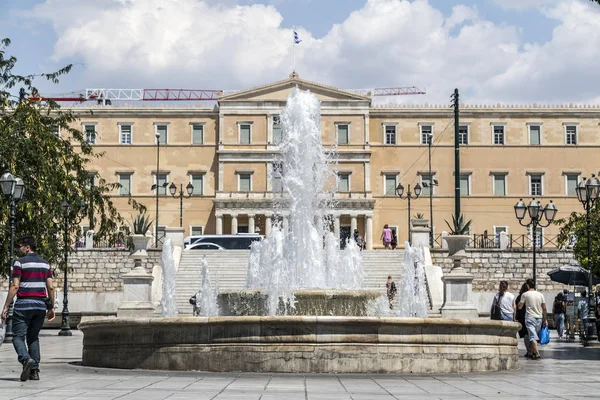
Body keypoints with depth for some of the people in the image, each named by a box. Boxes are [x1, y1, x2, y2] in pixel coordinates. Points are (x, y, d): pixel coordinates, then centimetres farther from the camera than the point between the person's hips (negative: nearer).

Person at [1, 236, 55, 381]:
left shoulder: (20, 263, -5)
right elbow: (50, 287, 9)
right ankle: (35, 371, 5)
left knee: (18, 336, 0)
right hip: (41, 304, 5)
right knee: (33, 337, 13)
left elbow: (15, 286, -10)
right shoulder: (44, 263, 12)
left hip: (24, 304, -5)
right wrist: (51, 307, 15)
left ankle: (26, 359, -27)